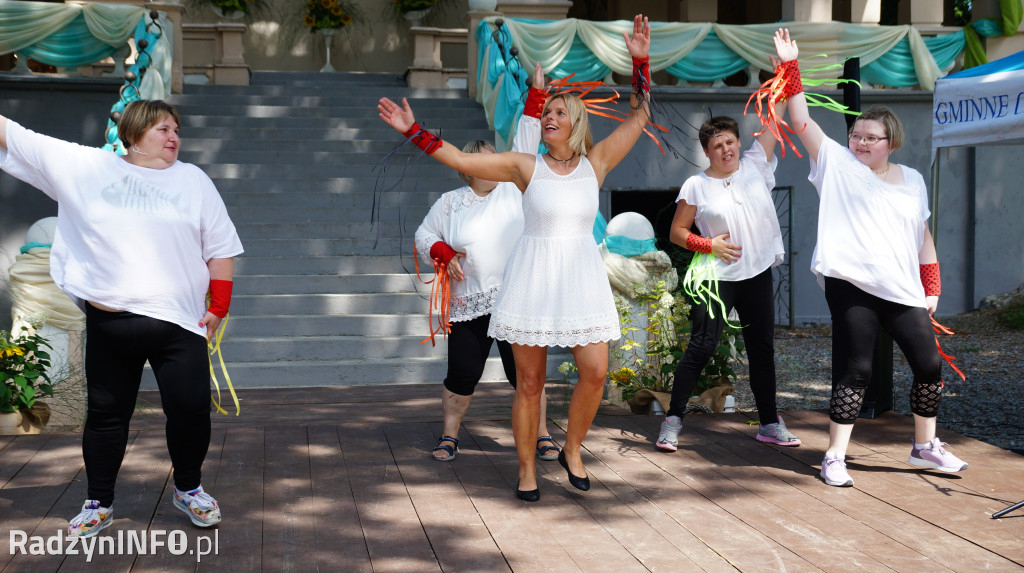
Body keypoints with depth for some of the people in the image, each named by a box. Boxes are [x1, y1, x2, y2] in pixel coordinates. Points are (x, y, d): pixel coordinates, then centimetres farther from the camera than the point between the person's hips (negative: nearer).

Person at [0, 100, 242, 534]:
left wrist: (218, 307, 2)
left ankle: (188, 488, 22)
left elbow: (221, 248, 7)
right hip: (108, 322, 0)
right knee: (106, 413, 10)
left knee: (191, 408, -2)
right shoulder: (84, 166, 5)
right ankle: (99, 503, 26)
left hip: (177, 323, 0)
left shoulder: (193, 180, 7)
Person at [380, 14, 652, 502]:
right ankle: (527, 470, 17)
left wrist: (640, 61, -5)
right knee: (529, 381, 3)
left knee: (595, 371, -8)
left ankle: (572, 451, 16)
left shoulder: (595, 163, 5)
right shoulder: (525, 166, 2)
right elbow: (459, 159, -1)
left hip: (581, 277, 1)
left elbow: (638, 116, 3)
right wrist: (413, 131, -5)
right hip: (532, 277, -1)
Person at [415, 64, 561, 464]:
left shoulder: (513, 187, 5)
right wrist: (444, 256, -8)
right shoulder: (450, 202, 5)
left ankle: (541, 435, 17)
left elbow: (525, 145, 2)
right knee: (462, 375, 4)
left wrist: (536, 94, -1)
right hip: (469, 305, 0)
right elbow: (424, 236, 12)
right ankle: (449, 436, 23)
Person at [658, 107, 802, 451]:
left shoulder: (756, 165, 5)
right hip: (718, 278, -4)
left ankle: (770, 423, 19)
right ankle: (673, 419, 0)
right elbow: (677, 232, 1)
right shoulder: (696, 186, -3)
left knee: (763, 349, 10)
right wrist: (709, 245, -13)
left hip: (758, 274, 4)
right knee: (700, 348, -8)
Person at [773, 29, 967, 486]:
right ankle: (834, 457, 6)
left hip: (903, 291, 4)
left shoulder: (911, 181, 14)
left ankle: (925, 446, 27)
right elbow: (801, 122, -4)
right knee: (854, 371, -4)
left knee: (929, 365, 7)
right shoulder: (838, 164, 3)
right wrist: (790, 67, -10)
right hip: (851, 286, -4)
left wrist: (932, 288, 14)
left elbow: (922, 235, 18)